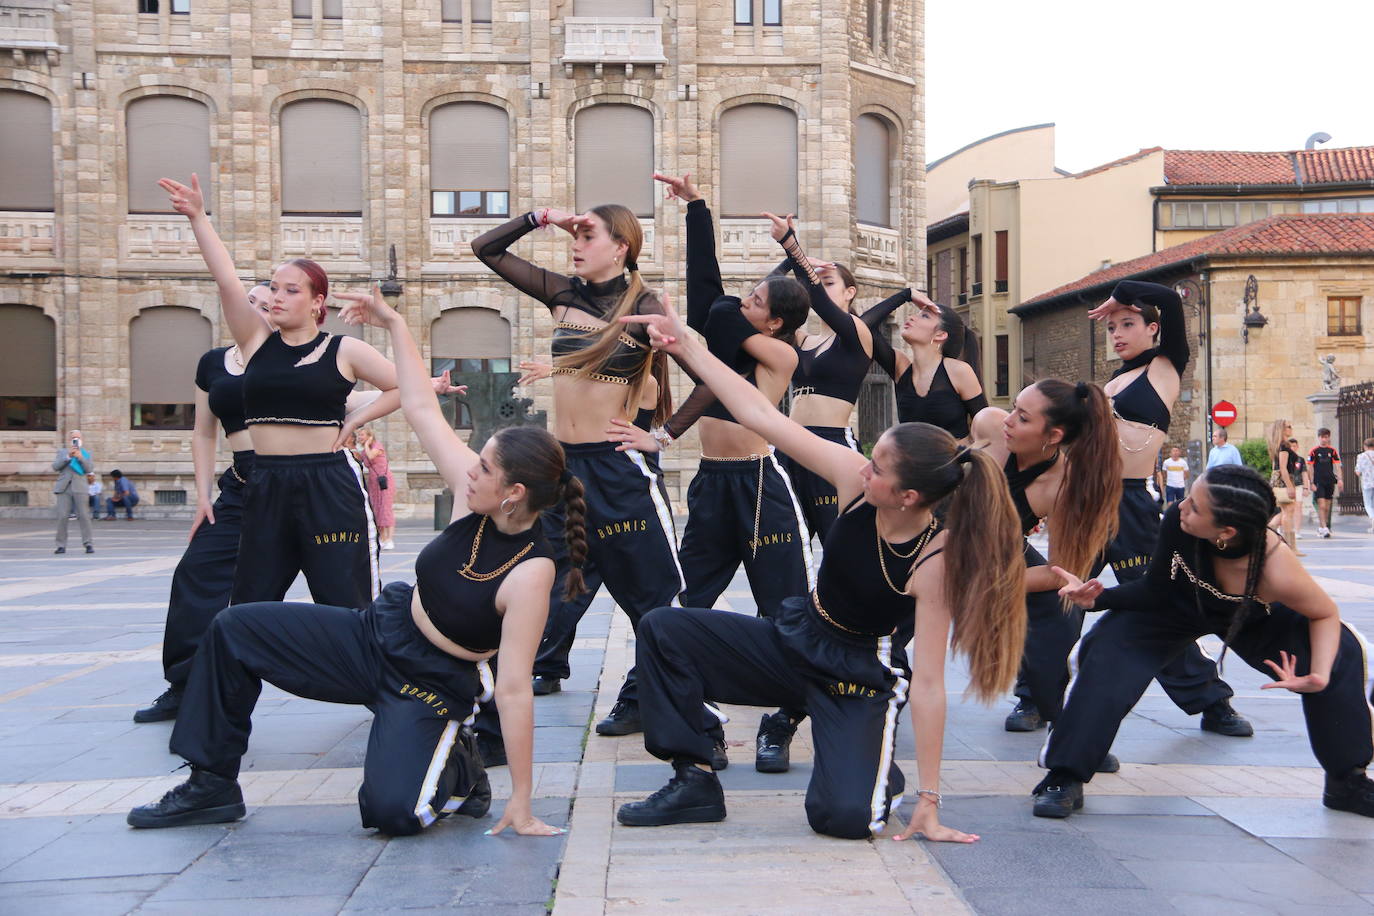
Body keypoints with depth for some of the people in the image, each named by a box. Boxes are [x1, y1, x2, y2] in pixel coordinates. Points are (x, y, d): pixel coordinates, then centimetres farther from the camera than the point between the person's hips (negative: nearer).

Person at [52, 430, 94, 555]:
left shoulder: (85, 453, 16)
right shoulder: (62, 452, 17)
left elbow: (88, 469, 1)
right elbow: (55, 466, 2)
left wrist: (80, 458, -14)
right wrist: (68, 456, -9)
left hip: (79, 488, -1)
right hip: (64, 488, 1)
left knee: (84, 516, -8)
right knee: (62, 517, -5)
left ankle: (88, 544, -7)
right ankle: (61, 545, -1)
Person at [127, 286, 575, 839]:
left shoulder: (530, 571, -28)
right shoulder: (475, 498, -11)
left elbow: (513, 690, -29)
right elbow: (422, 410, 0)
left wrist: (520, 804, -27)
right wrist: (394, 324, -1)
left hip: (431, 688, -7)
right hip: (377, 634, 7)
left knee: (391, 809, -29)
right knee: (234, 629, 0)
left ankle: (458, 772, 8)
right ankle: (212, 787, 12)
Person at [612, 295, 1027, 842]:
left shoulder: (934, 561, -27)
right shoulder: (854, 480, -17)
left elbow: (928, 682, -25)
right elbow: (762, 417, -13)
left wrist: (928, 803, -22)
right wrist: (687, 348, -17)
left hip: (858, 677, -5)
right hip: (794, 639, 5)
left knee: (845, 816, -26)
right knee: (662, 629, -11)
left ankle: (879, 772, 14)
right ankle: (694, 781, 0)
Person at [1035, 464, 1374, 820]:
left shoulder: (1277, 571, -42)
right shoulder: (1177, 520, -38)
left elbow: (1326, 614, -21)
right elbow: (1155, 591, -20)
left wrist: (1320, 676, -36)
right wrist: (1096, 597, -34)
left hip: (1252, 620, -1)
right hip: (1178, 606, 1)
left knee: (1340, 651, -18)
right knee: (1108, 648, -22)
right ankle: (1066, 780, -14)